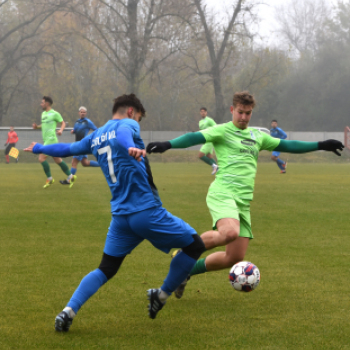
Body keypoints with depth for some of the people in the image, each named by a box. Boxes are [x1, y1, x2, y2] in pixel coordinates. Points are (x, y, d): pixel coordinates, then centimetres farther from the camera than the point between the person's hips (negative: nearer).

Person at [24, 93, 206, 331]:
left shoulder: (95, 137, 17)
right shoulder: (127, 124, -2)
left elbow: (65, 149, 31)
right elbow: (122, 132, -27)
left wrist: (37, 148, 50)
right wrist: (130, 147, -51)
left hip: (120, 217, 7)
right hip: (148, 211, -7)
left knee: (106, 270, 17)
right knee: (194, 245, 8)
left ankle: (69, 311, -1)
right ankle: (162, 296, 15)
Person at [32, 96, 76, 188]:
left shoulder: (54, 113, -8)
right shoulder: (43, 114, 16)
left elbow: (63, 123, -1)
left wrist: (61, 130, -19)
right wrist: (37, 126, 10)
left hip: (51, 139, -9)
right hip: (46, 140, 9)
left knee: (41, 158, -13)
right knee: (57, 159, 10)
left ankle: (49, 179, -4)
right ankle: (70, 176, 17)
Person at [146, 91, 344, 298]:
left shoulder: (258, 136, 21)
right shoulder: (222, 131, 2)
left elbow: (286, 145, 28)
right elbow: (195, 138, -12)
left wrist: (321, 145, 25)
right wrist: (167, 145, -29)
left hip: (244, 201, 7)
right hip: (223, 193, -7)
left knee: (235, 258, 0)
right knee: (230, 232, -36)